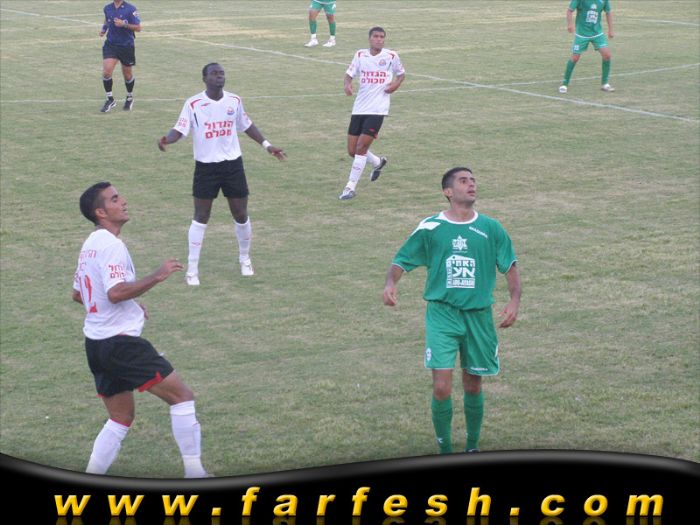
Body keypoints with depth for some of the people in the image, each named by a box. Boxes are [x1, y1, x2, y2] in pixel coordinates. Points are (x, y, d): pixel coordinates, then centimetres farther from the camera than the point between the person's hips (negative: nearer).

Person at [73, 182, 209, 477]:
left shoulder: (90, 245, 15)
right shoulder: (111, 245, -15)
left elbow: (77, 294, 25)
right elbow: (116, 292, -28)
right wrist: (157, 277, -21)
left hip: (96, 343, 10)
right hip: (120, 341, -10)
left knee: (121, 418, 17)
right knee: (181, 396, -5)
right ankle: (194, 473, -4)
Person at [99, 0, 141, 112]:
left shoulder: (130, 9, -10)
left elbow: (138, 28, -10)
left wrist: (124, 24, -23)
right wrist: (103, 29, 5)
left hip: (127, 46, -3)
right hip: (110, 44, 3)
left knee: (127, 74, 12)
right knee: (106, 72, -14)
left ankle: (129, 98, 37)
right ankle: (110, 99, 0)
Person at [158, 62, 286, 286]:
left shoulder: (234, 101, 0)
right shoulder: (193, 104, -11)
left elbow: (246, 125, 16)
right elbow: (180, 130, -16)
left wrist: (266, 144, 14)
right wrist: (166, 139, -36)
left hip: (233, 164, 3)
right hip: (206, 166, -3)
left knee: (241, 215, 7)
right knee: (201, 217, -1)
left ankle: (245, 259, 31)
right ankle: (192, 269, 7)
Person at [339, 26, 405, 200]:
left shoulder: (391, 56, 0)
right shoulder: (360, 55, 6)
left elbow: (401, 74, 14)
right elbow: (349, 73, 8)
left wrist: (396, 84, -7)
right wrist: (347, 84, -14)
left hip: (377, 109, -4)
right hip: (359, 108, 4)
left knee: (361, 147, -13)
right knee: (352, 151, 6)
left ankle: (351, 187, -6)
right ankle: (378, 162, 37)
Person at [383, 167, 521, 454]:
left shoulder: (491, 228, 4)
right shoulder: (430, 228, 0)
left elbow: (510, 267, 10)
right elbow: (401, 261, 5)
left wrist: (514, 300, -6)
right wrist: (390, 283, -16)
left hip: (478, 315, 2)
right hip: (441, 314, -2)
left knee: (473, 385, 11)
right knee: (442, 387, -11)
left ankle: (472, 447, 30)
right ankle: (445, 453, 4)